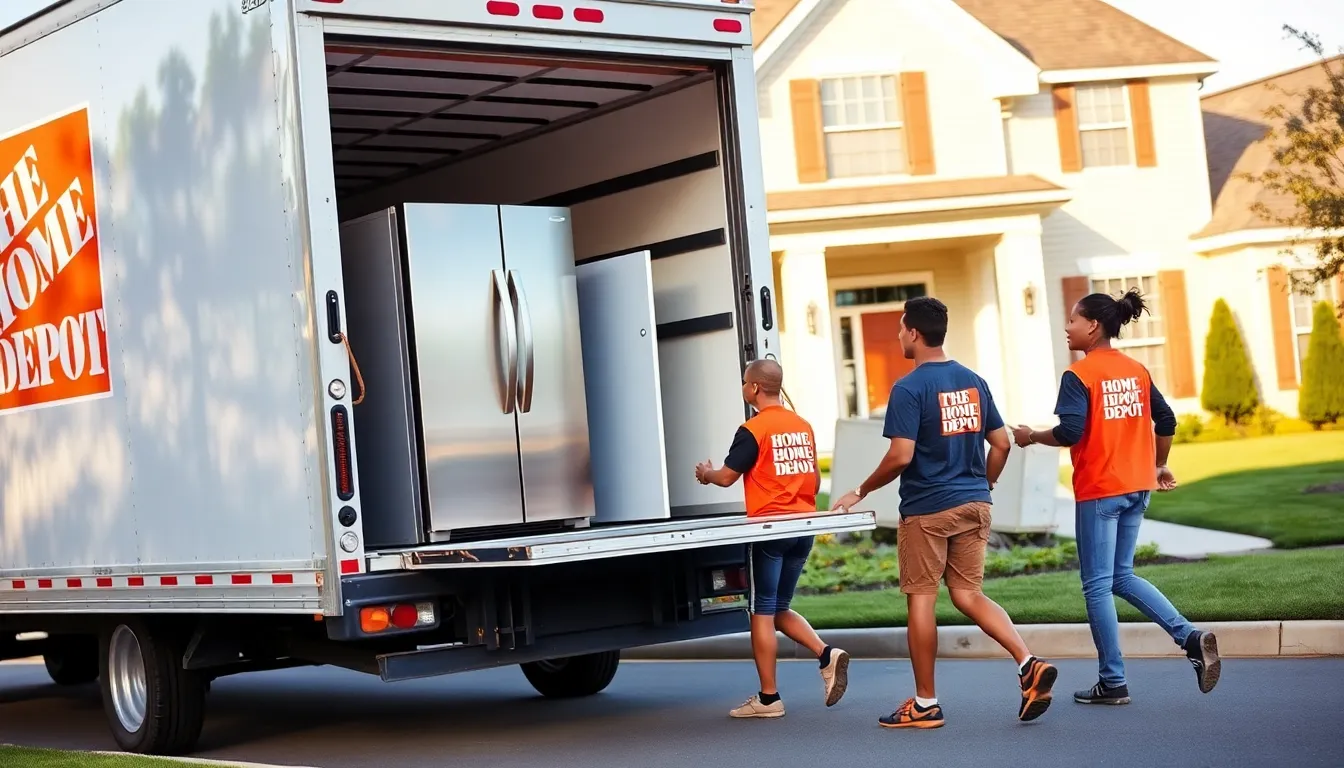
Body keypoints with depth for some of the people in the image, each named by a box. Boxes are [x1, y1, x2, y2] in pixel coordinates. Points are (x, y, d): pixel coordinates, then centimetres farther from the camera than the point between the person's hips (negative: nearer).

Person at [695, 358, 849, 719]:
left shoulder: (753, 430, -10)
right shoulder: (803, 426, 10)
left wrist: (706, 473, 15)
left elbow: (727, 477, -6)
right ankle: (828, 655, -3)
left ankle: (768, 698, 4)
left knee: (763, 612, 2)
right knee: (779, 609, 17)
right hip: (804, 527, 7)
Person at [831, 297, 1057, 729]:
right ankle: (1029, 665, -7)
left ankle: (925, 705, 10)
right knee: (968, 594, 12)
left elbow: (901, 456, -19)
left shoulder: (909, 389, -13)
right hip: (973, 504, 6)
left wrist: (861, 492, -6)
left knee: (921, 599, 4)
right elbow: (1001, 443, 10)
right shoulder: (973, 381, 8)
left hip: (927, 508, -6)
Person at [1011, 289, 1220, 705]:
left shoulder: (1079, 375, -12)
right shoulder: (1136, 370, 8)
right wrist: (1158, 466, 24)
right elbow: (1166, 421, 11)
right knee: (1122, 576, 18)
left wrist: (1031, 436, -5)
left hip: (1098, 491, -7)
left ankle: (1113, 683, 6)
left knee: (1098, 586, 3)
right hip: (1137, 487, 7)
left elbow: (1069, 432, -22)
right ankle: (1191, 637, 2)